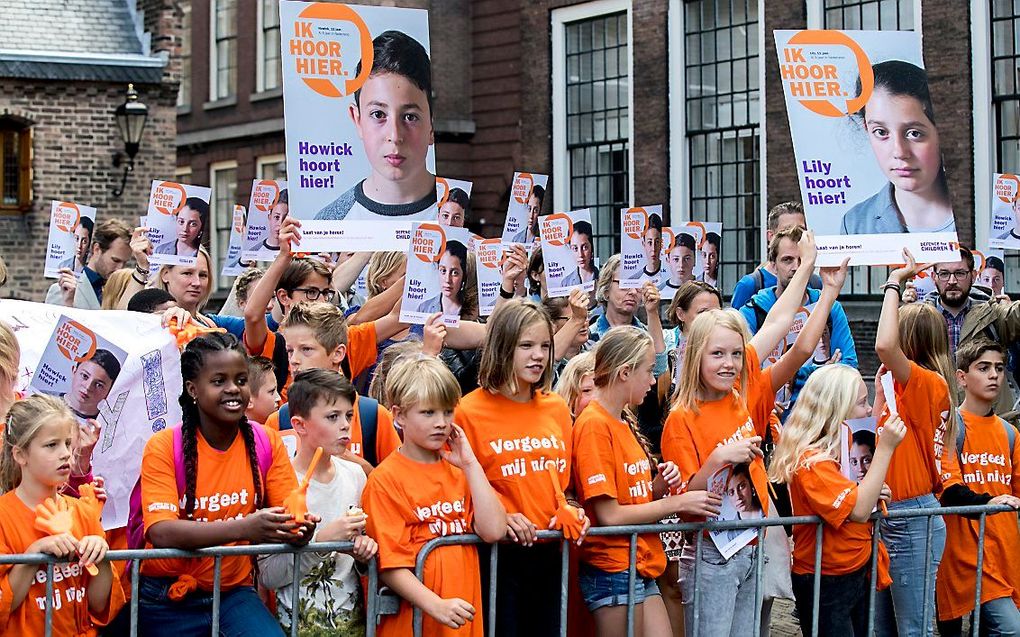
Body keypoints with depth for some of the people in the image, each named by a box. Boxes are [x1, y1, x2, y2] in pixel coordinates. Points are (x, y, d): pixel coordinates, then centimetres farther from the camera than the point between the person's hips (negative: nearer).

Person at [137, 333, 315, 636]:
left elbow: (289, 512, -1)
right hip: (168, 599, -1)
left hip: (234, 591, 1)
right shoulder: (163, 446, -9)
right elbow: (160, 532, -22)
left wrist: (298, 529, -27)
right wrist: (244, 528, -36)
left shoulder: (267, 443, 1)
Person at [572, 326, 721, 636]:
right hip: (613, 572, -8)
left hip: (643, 568, 8)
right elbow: (609, 515, -18)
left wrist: (659, 485, -4)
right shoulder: (594, 425, -14)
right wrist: (677, 502, -13)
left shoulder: (624, 422, 12)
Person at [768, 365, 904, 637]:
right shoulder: (812, 461, -21)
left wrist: (875, 494, -2)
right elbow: (858, 511, -29)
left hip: (856, 573, 9)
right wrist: (885, 448, -28)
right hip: (827, 585, -9)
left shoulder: (840, 450, 8)